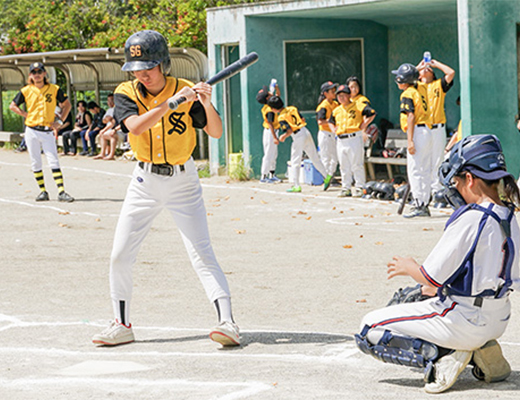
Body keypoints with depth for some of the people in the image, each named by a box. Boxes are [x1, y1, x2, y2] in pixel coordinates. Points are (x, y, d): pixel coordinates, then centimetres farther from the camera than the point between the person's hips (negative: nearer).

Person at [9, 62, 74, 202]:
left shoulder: (54, 89, 1)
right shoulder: (26, 91, 2)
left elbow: (67, 104, 12)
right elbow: (13, 106, 13)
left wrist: (60, 120, 0)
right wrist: (26, 114, 0)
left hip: (47, 131, -1)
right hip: (32, 131, 1)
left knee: (54, 161, -9)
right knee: (35, 163, 4)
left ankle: (61, 192, -13)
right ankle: (43, 191, 11)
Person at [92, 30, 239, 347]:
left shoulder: (186, 90, -8)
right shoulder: (126, 93, -6)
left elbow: (216, 132, -9)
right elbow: (135, 127, -25)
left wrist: (207, 104, -27)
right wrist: (171, 103, -31)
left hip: (183, 181, -3)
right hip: (145, 181, 3)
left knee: (201, 252, -12)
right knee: (120, 255, 3)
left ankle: (227, 321, -16)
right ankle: (122, 325, 17)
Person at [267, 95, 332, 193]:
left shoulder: (281, 117, -11)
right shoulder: (292, 108, 9)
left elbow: (289, 131, -18)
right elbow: (303, 120, 13)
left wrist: (283, 136, 1)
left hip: (298, 137, -7)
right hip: (306, 133, 7)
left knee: (295, 162, 2)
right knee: (315, 158, 15)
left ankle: (296, 186, 1)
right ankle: (326, 176, 15)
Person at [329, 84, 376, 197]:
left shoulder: (358, 106, -2)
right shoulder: (336, 111, 17)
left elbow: (372, 114, -6)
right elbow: (331, 121, 35)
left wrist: (363, 125, -9)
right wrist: (334, 129, 16)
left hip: (354, 138, -6)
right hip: (340, 140, 6)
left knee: (357, 165, -5)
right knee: (344, 166, 9)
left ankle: (359, 187, 0)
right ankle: (346, 188, 15)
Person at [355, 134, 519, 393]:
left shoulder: (470, 219, -21)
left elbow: (432, 277, -19)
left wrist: (409, 268, 4)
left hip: (464, 321, -8)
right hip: (498, 320, 8)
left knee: (369, 330, 2)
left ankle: (439, 356, -11)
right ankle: (481, 351, 15)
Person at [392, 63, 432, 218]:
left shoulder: (407, 94, -11)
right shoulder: (421, 88, 11)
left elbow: (411, 117, -18)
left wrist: (410, 141, -21)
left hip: (418, 132, -9)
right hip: (427, 131, 9)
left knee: (414, 170, -8)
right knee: (425, 171, 11)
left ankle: (419, 205, -12)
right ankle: (425, 205, 15)